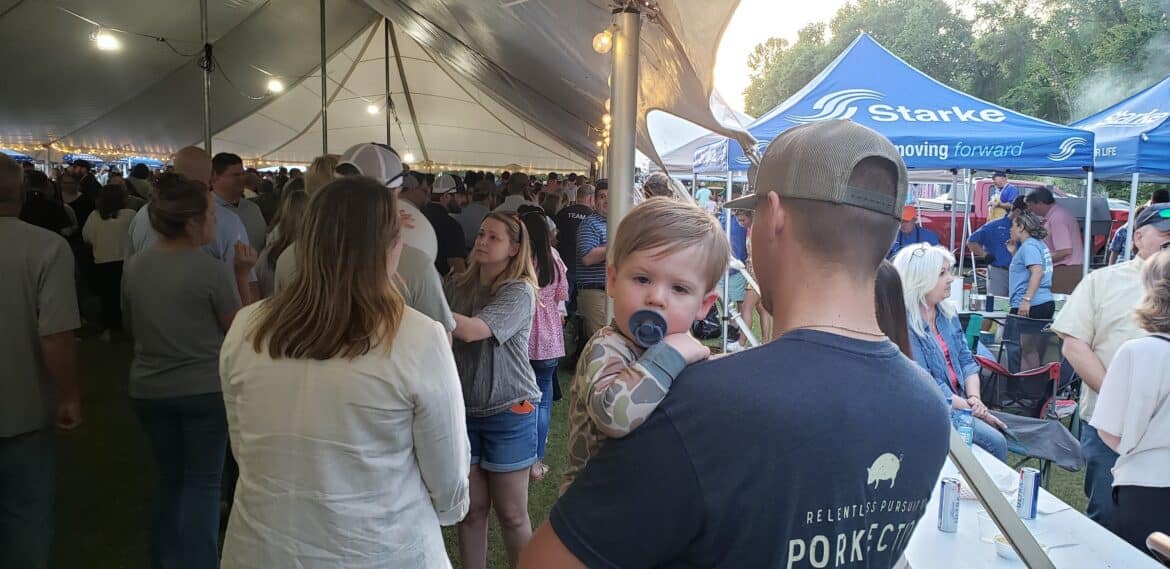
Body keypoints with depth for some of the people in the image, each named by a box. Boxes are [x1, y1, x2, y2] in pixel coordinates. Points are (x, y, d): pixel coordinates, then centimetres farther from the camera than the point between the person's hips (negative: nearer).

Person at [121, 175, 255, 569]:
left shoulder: (135, 266, -2)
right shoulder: (214, 270, -18)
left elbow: (132, 325, 12)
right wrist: (242, 275, -7)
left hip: (149, 389, 5)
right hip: (205, 389, -5)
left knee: (169, 478, 21)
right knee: (203, 483, 8)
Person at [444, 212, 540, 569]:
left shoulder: (519, 291, -13)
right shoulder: (456, 285, 3)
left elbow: (472, 330, -27)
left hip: (507, 412, -3)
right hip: (463, 408, 4)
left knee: (511, 513, 7)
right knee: (471, 508, 10)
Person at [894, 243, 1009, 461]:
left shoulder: (948, 312, 9)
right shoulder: (904, 324, -16)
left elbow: (966, 359, 10)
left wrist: (974, 398, -7)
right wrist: (969, 408, -14)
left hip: (961, 400, 7)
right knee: (994, 442, -17)